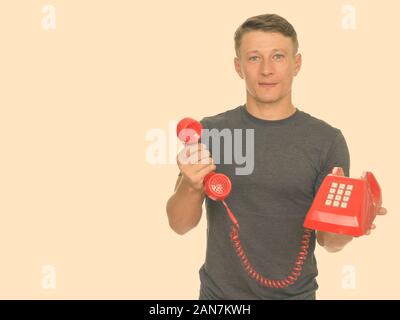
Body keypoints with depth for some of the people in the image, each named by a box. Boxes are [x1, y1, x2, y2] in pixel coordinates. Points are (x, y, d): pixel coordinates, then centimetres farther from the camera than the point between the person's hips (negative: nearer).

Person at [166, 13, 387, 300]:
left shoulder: (327, 140, -9)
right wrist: (191, 186, -26)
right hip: (219, 292, 1)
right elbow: (180, 224, -6)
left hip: (294, 294, 0)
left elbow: (327, 240, -6)